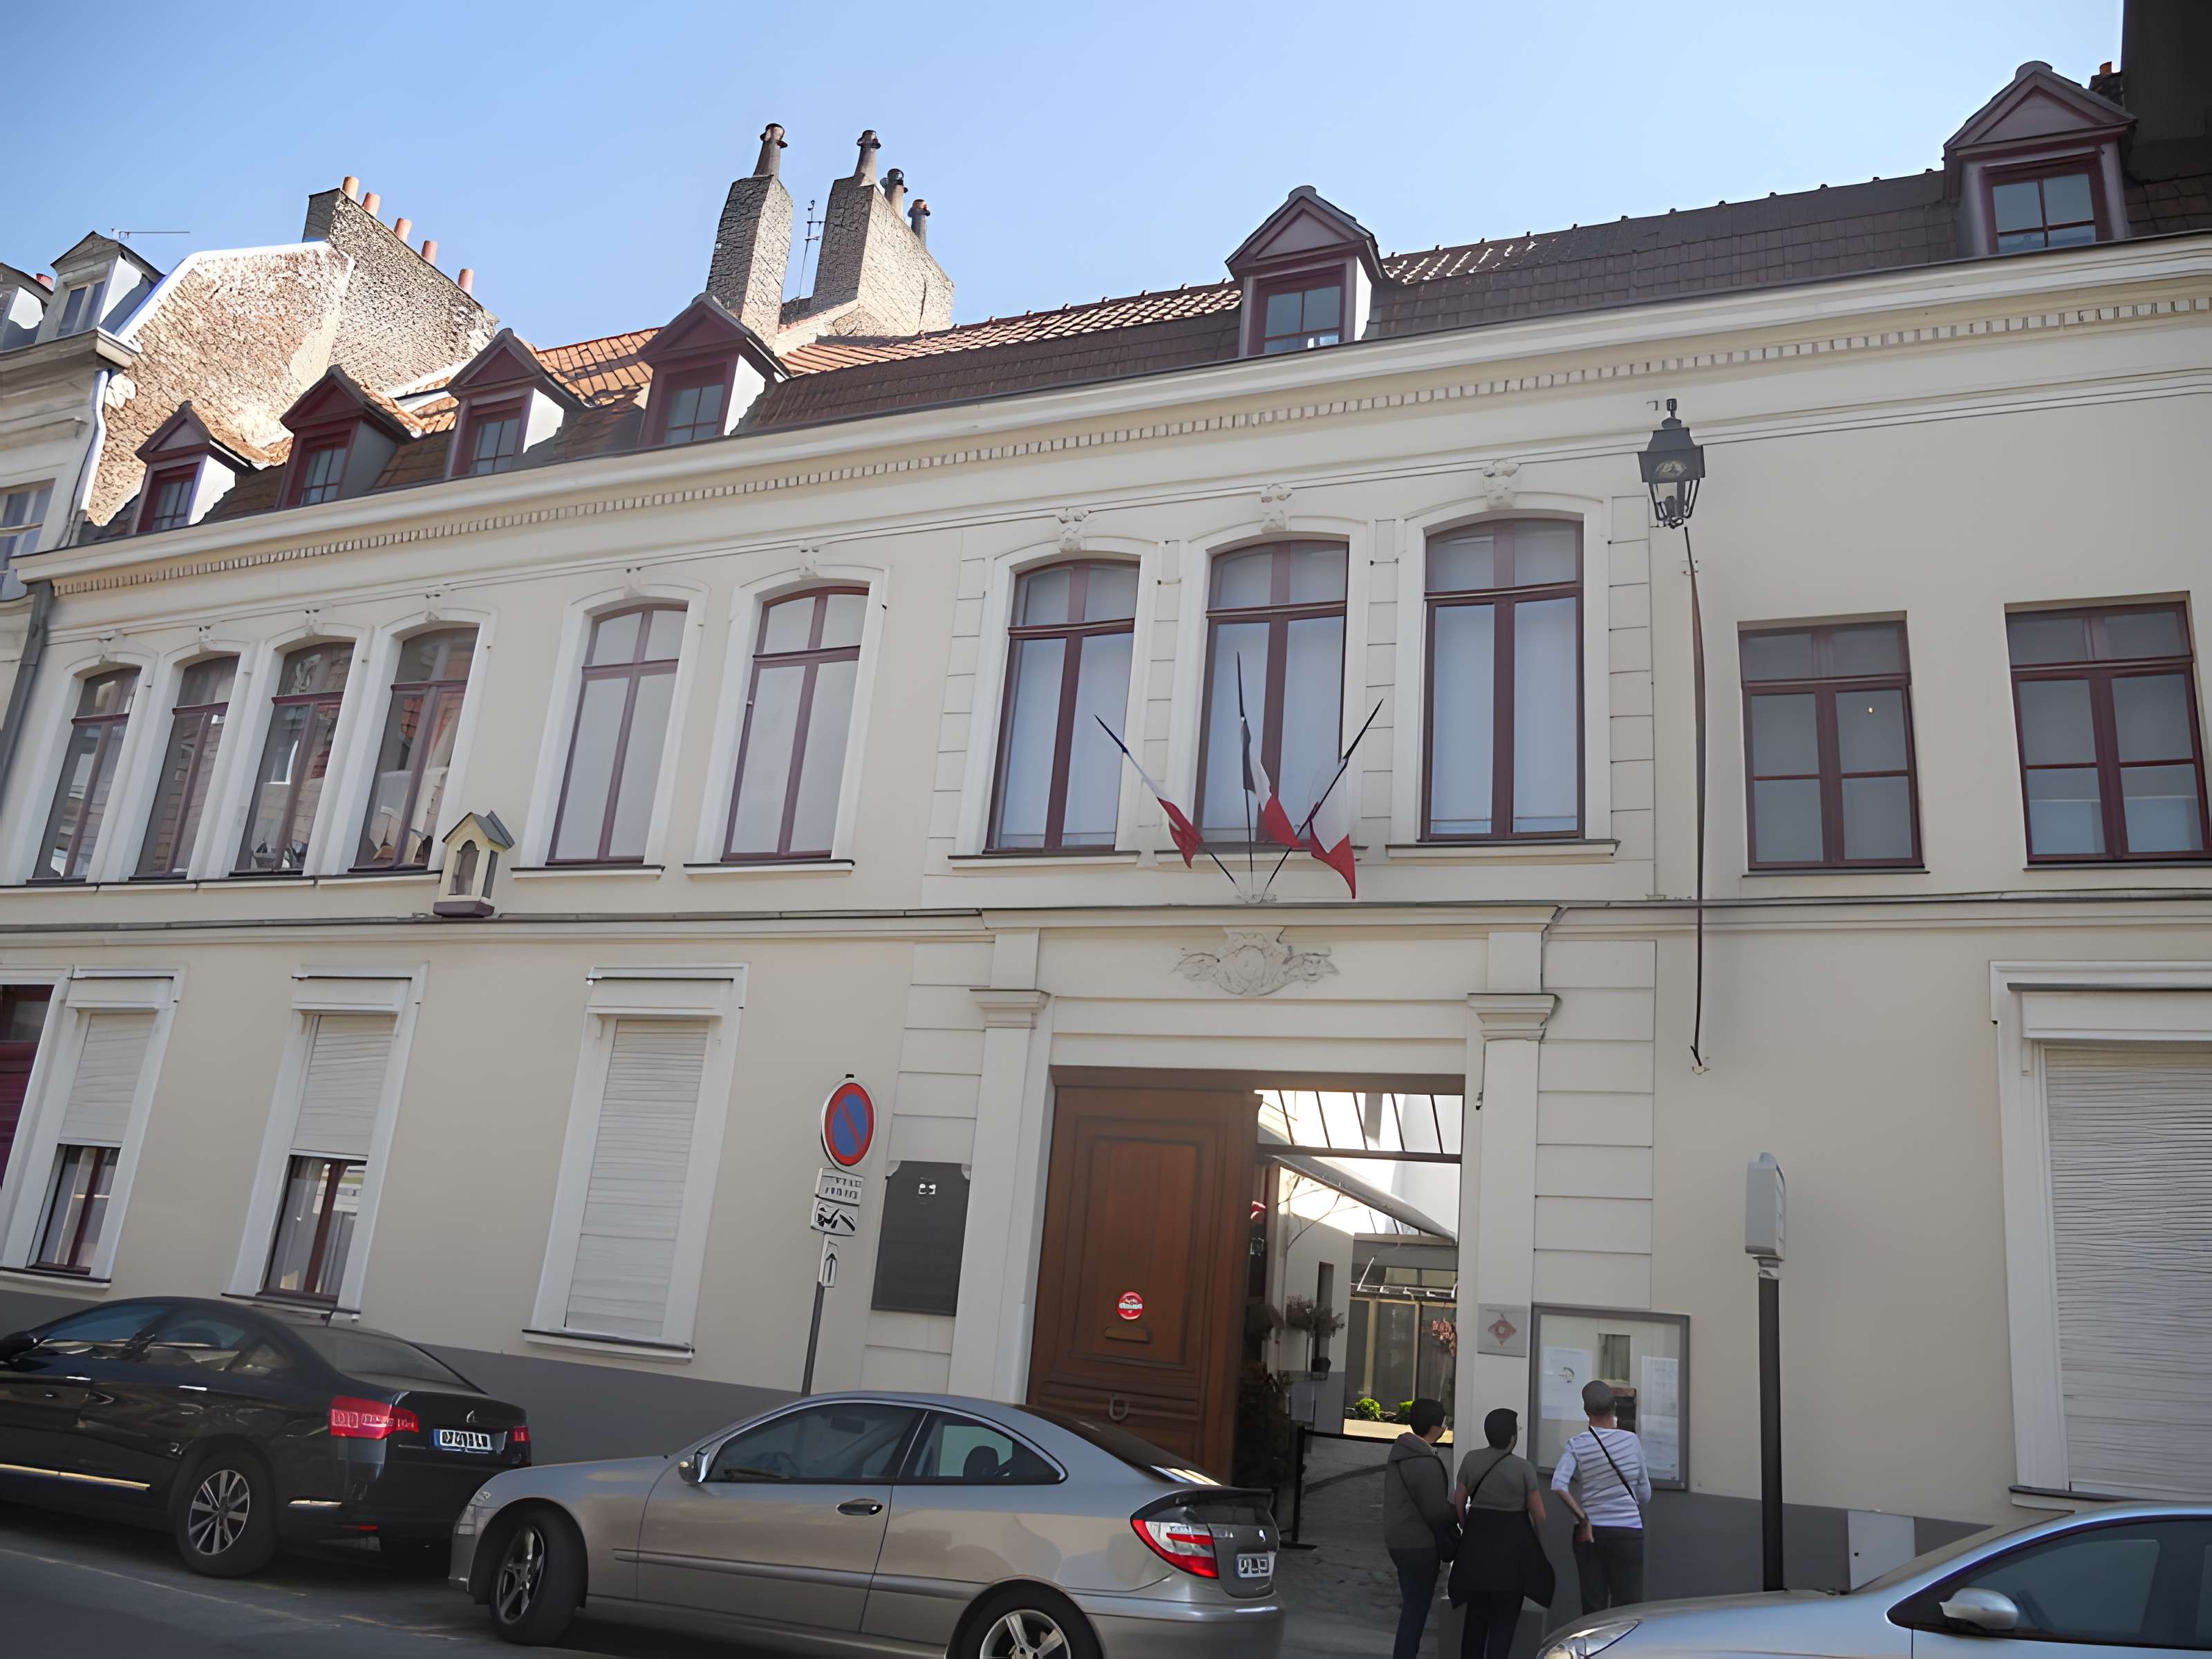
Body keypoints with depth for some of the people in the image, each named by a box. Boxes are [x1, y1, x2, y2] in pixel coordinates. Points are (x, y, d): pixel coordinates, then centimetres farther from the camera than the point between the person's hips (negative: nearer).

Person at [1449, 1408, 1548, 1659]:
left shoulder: (1471, 1460, -2)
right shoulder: (1523, 1468, -12)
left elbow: (1459, 1501, 2)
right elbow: (1538, 1514, -8)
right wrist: (1538, 1542, 10)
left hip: (1476, 1543, 3)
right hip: (1513, 1543, -3)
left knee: (1476, 1611, 18)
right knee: (1505, 1615, 8)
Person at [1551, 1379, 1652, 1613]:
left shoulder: (1577, 1445, -4)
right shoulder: (1631, 1440, -2)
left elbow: (1558, 1485, -18)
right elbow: (1645, 1493, 5)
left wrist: (1583, 1519, -9)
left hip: (1591, 1532, 1)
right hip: (1628, 1532, 0)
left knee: (1593, 1607, 6)